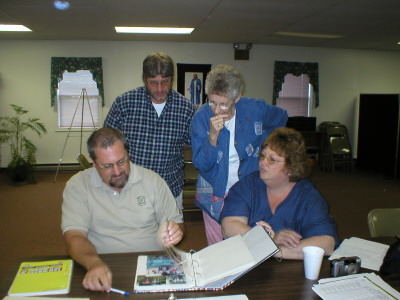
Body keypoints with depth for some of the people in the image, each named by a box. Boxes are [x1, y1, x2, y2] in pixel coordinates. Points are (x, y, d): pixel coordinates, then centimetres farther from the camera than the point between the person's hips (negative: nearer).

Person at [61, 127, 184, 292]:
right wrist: (94, 263, -30)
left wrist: (176, 231, -15)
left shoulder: (153, 180, 3)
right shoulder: (77, 185, -1)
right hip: (104, 269, -3)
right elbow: (74, 235, -10)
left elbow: (177, 222, 9)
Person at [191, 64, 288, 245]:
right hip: (215, 196, 0)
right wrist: (213, 136, -29)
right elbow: (201, 165, -14)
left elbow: (281, 118, 15)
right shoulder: (201, 117, -11)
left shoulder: (255, 109, -8)